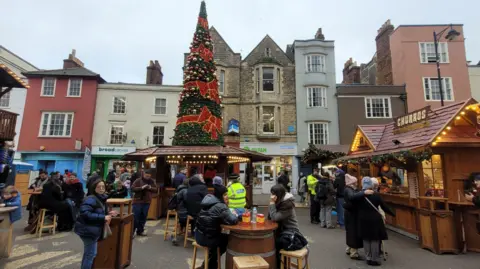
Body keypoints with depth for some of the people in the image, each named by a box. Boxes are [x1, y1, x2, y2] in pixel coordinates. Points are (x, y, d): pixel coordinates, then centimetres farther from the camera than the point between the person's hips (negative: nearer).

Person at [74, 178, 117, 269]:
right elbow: (85, 213, -33)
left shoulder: (101, 198, 7)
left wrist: (108, 214, -1)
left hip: (92, 229, 10)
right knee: (91, 254, 0)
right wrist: (103, 217, -31)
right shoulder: (91, 199, -22)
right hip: (88, 230, -10)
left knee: (88, 253, 23)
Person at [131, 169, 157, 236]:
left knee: (143, 217, 10)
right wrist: (141, 188, -23)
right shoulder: (138, 180, -5)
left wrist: (150, 188, -15)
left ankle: (140, 231, 23)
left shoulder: (152, 181, 6)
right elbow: (132, 188, -12)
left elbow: (156, 189, 5)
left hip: (147, 202, 4)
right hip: (138, 201, -4)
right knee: (135, 217, -1)